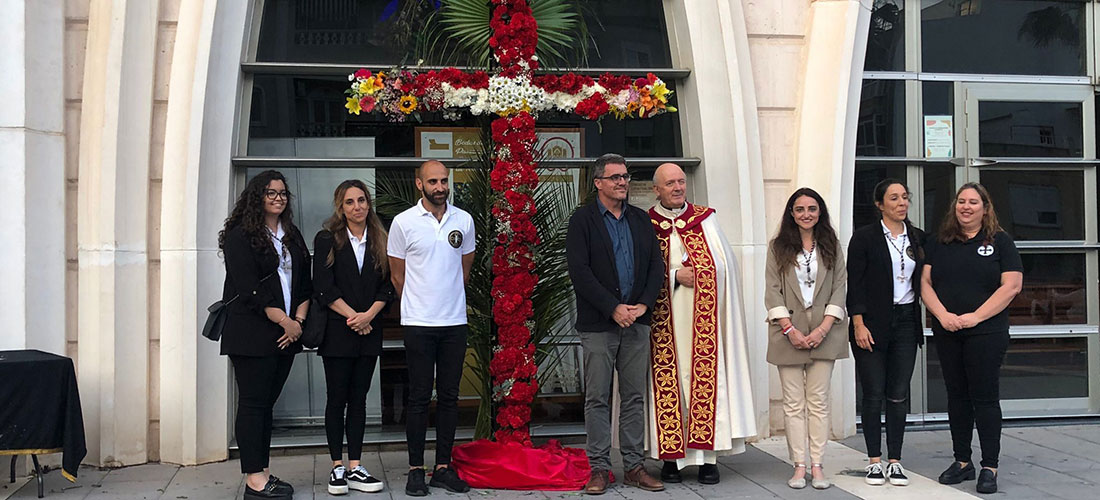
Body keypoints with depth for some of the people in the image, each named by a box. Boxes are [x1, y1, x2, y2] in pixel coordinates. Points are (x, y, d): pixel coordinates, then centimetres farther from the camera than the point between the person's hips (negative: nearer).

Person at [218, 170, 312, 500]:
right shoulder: (241, 236, -5)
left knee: (267, 403, 9)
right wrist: (285, 321, -13)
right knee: (253, 404, -5)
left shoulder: (292, 237, 16)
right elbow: (249, 290, -13)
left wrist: (299, 319, -1)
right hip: (252, 334, -6)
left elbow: (305, 283, 15)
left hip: (286, 335, 7)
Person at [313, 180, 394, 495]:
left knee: (358, 399, 5)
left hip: (369, 331, 3)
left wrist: (369, 315, -11)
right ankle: (337, 467, 7)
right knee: (337, 399, 1)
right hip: (337, 330, -3)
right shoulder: (327, 239, 1)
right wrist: (353, 316, -12)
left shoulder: (379, 241, 10)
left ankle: (354, 468, 8)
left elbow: (387, 286, 5)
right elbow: (323, 288, -7)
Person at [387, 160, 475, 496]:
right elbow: (397, 276, 5)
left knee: (449, 396, 7)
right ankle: (416, 470, 9)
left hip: (455, 322, 3)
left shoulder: (464, 220, 5)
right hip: (418, 323, -3)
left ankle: (443, 468, 16)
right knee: (419, 397, 1)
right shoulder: (404, 222, -3)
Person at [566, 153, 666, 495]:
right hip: (598, 324, -4)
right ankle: (599, 469, 7)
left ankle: (634, 466, 15)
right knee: (597, 399, 0)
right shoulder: (582, 220, -1)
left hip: (637, 321, 4)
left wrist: (643, 305, -5)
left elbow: (656, 265, 10)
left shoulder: (641, 220, 14)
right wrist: (614, 308, -15)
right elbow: (579, 271, -10)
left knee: (635, 397, 8)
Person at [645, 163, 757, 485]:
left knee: (706, 378, -3)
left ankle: (708, 457, 2)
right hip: (665, 321, -1)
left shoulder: (705, 219, 11)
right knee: (667, 380, -3)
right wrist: (676, 275, -9)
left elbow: (724, 265, 6)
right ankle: (670, 456, 4)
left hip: (702, 318, 1)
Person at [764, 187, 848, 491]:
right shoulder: (778, 247, 6)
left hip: (823, 333, 1)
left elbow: (839, 289, 4)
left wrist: (823, 328, -8)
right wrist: (790, 329, -9)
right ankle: (799, 466, 3)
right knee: (793, 403, 0)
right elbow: (772, 291, 0)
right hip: (788, 333, -1)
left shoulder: (831, 247, 10)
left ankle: (817, 465, 4)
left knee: (818, 401, 1)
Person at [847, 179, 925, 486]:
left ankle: (895, 461, 13)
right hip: (873, 324, -4)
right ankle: (874, 461, 10)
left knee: (899, 395, 5)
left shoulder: (917, 238, 10)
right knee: (873, 394, 1)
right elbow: (855, 285, -7)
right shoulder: (865, 237, -4)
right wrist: (859, 325, -13)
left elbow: (922, 282, 16)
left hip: (906, 322, 4)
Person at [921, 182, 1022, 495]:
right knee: (957, 397, 9)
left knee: (985, 398, -2)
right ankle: (962, 462, 19)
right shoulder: (939, 243, 10)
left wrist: (975, 317, -14)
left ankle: (989, 468, 4)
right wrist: (943, 315, -11)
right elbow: (926, 283, 5)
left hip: (986, 333, -3)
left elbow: (1011, 286, -7)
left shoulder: (1000, 242, 1)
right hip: (947, 334, 4)